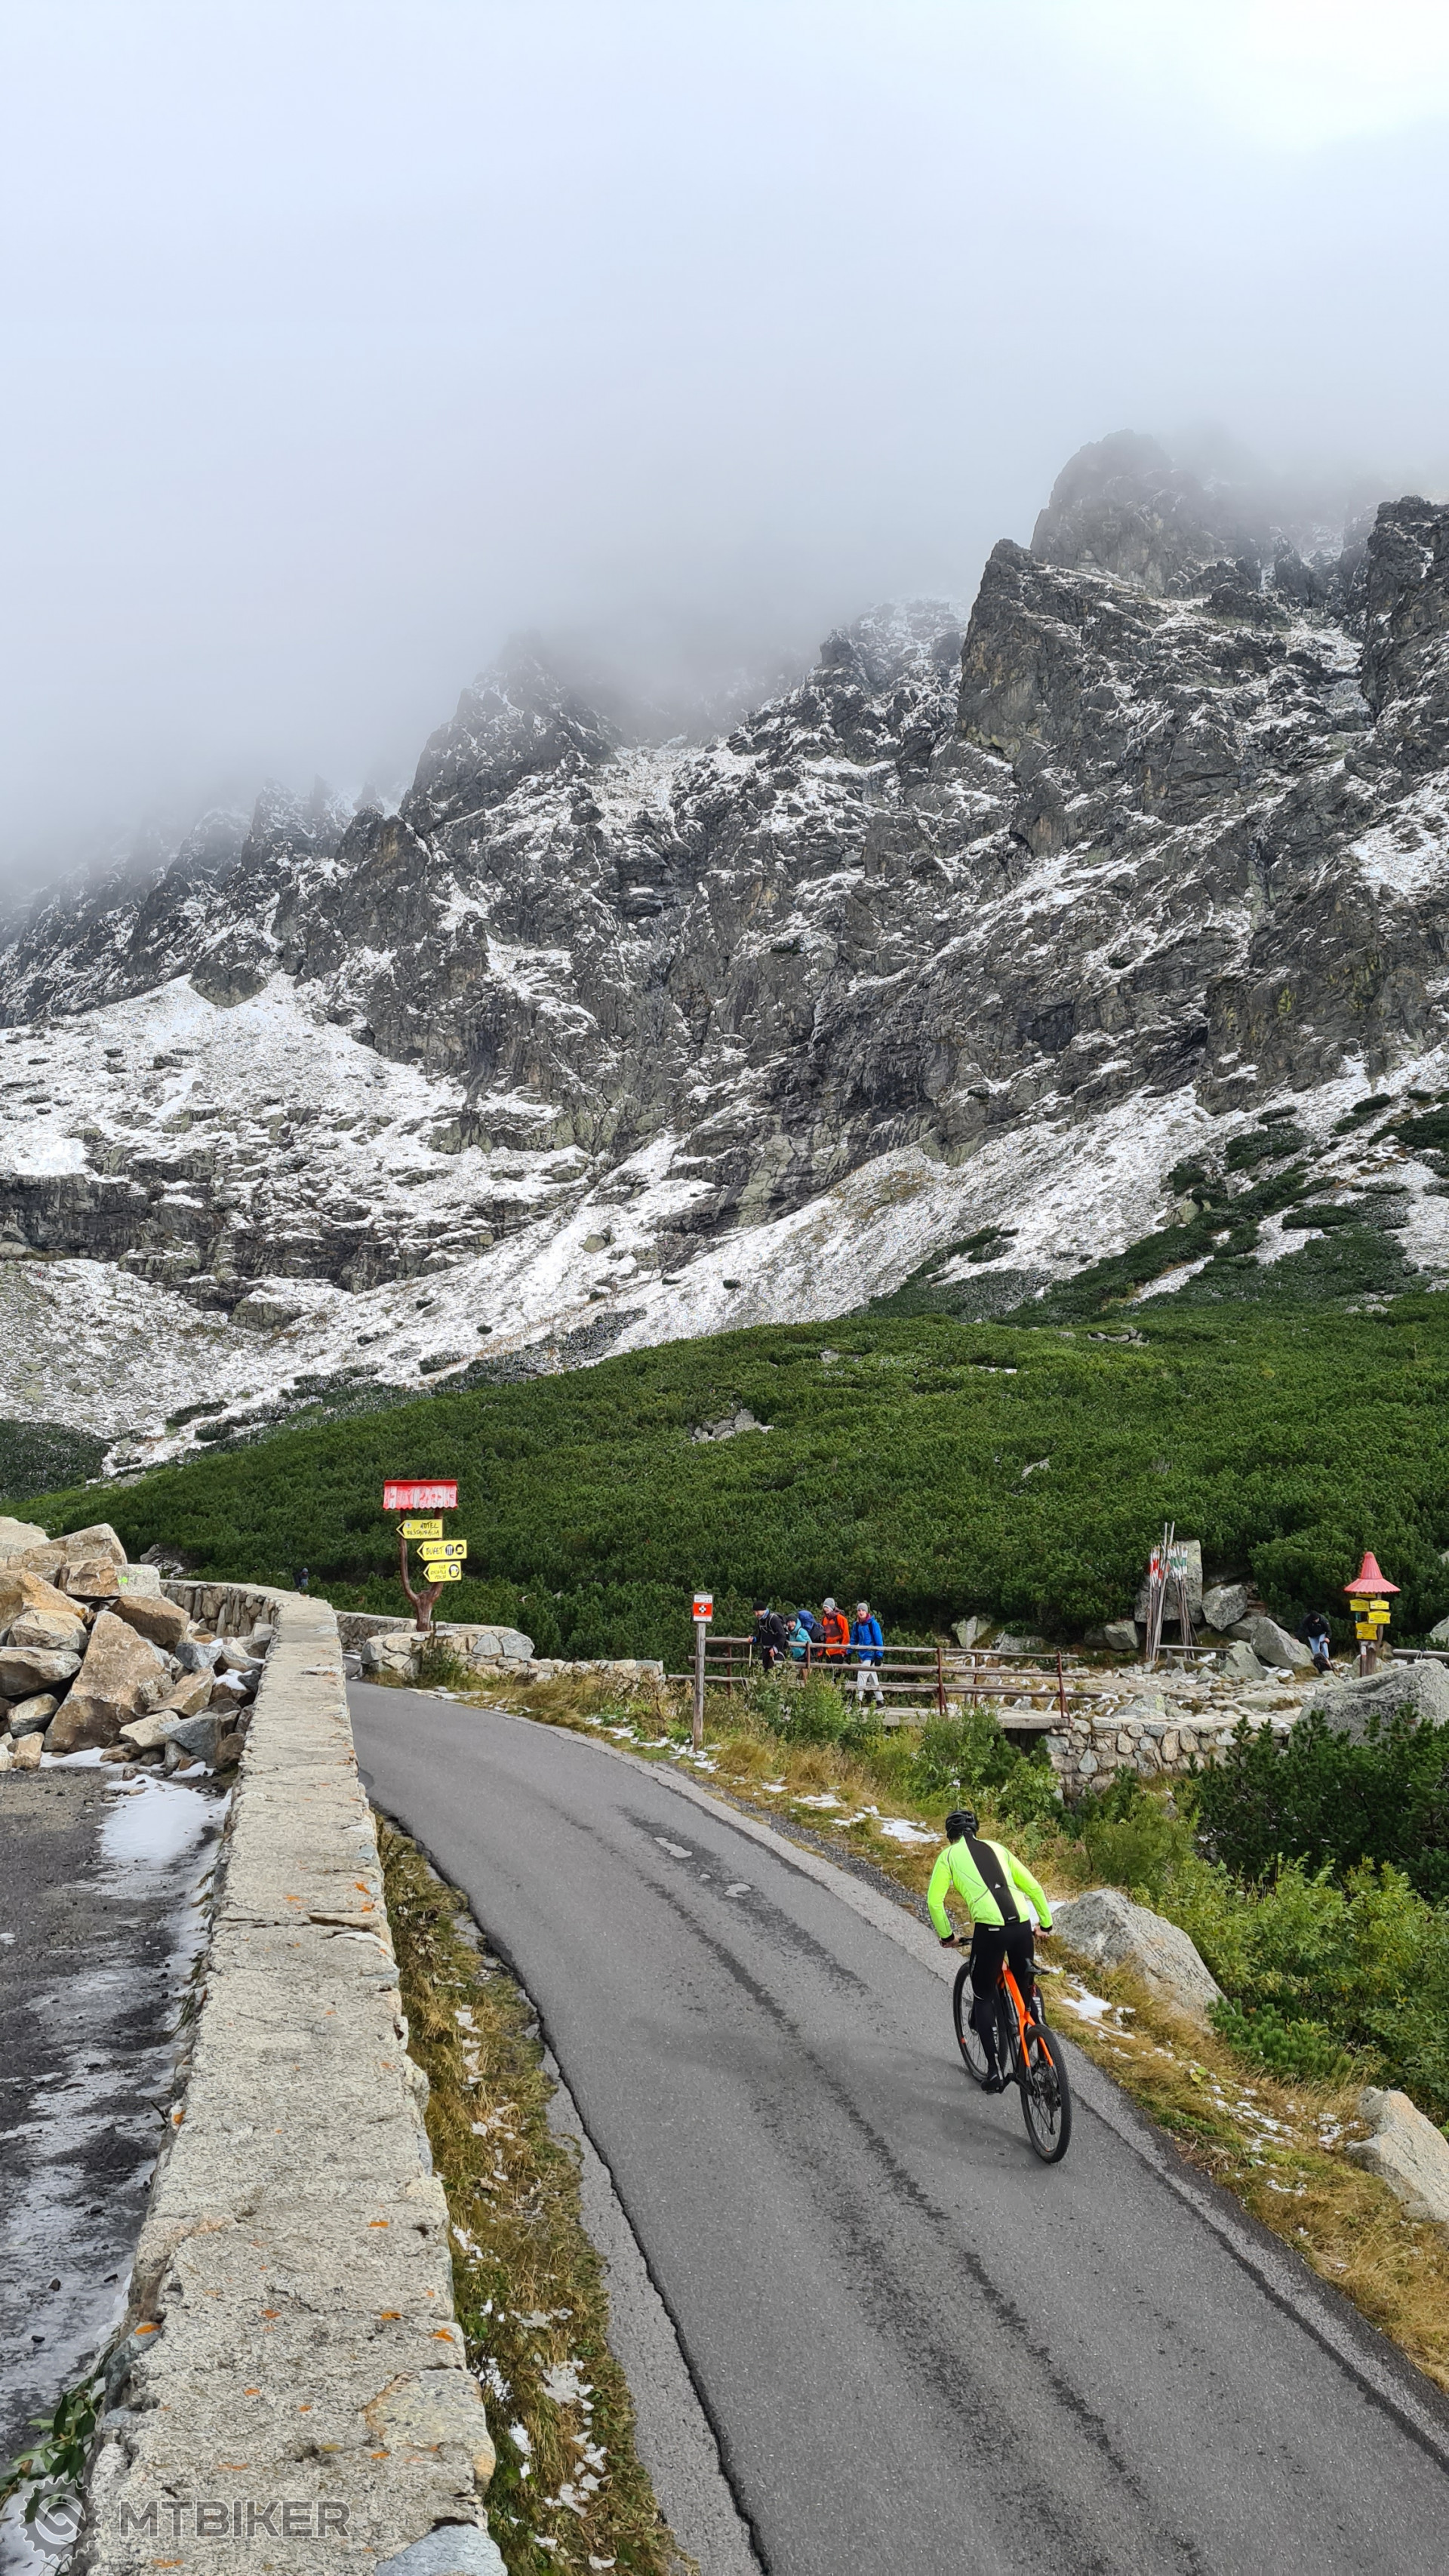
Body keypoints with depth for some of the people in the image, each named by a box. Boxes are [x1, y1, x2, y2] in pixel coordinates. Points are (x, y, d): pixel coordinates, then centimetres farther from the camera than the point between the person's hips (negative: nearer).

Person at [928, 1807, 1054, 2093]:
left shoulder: (949, 1855, 13)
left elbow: (935, 1901, 7)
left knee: (984, 1997, 14)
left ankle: (993, 2070, 9)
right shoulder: (998, 1848, 24)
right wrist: (1046, 1923, 31)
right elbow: (1034, 1888, 22)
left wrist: (946, 1935, 20)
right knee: (1025, 1994, 22)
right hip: (1022, 1925, 4)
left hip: (989, 1929, -4)